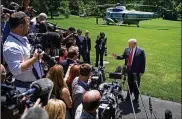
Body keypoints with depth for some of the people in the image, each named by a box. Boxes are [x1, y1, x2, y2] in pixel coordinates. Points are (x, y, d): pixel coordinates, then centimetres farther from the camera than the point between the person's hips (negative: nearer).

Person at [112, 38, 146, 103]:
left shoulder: (141, 51, -11)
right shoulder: (127, 50, 3)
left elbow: (143, 62, -9)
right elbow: (123, 56, 11)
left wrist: (142, 71, -11)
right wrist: (117, 57, -7)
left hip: (136, 71, -4)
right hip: (128, 70, 4)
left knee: (136, 85, 8)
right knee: (129, 84, 17)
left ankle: (136, 98, 25)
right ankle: (128, 96, 32)